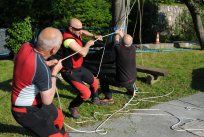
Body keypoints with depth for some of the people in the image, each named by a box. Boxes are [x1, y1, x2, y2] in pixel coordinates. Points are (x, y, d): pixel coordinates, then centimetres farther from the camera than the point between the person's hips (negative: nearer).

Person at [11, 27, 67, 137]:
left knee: (58, 115, 29)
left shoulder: (26, 46, -15)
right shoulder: (43, 69, -36)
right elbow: (47, 100, -22)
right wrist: (54, 73, -16)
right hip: (28, 111, -9)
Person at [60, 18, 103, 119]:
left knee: (94, 82, 25)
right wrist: (88, 43, -16)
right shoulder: (68, 39, -32)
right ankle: (72, 107, 10)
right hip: (70, 72, -9)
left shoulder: (75, 33, -4)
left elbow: (83, 32, 21)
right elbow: (83, 53, -36)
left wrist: (94, 36, 7)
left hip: (79, 68, 10)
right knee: (86, 93, -18)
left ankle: (95, 99, 54)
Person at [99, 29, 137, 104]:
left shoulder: (119, 49, -20)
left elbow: (116, 41, 4)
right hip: (132, 80, 5)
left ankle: (109, 98, 10)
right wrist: (121, 34, 31)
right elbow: (128, 43, 15)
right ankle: (131, 90, 51)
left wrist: (117, 34, 25)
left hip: (121, 81, -5)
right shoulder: (133, 49, -10)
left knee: (102, 77, 12)